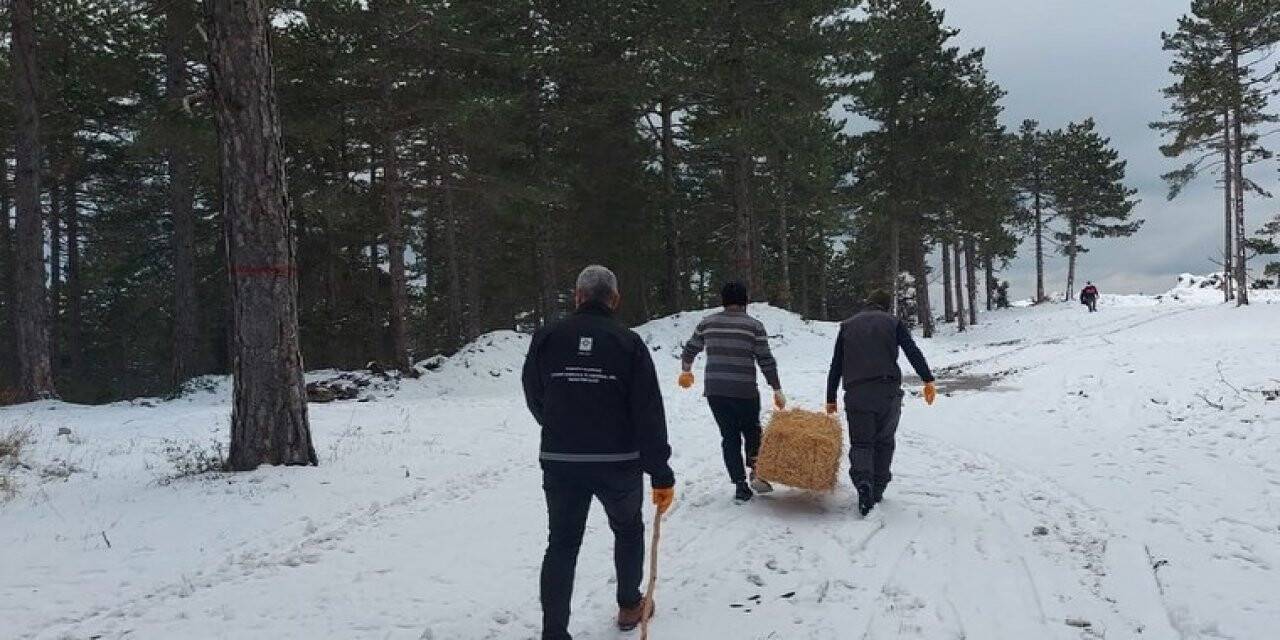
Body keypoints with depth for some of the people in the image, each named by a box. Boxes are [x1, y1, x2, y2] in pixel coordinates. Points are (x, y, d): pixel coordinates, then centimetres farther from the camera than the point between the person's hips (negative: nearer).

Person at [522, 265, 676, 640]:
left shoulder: (546, 339, -2)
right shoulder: (628, 343, -8)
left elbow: (535, 399, 9)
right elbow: (650, 414, -12)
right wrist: (661, 474, -8)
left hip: (559, 463, 1)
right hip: (619, 462, -1)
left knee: (562, 544, 10)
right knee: (628, 529, 23)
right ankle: (630, 606, 36)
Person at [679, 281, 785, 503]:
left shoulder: (707, 322, 5)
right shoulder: (754, 325, -4)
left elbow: (690, 350, 15)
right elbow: (766, 360, -4)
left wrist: (686, 371, 34)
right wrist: (777, 390, 3)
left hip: (714, 391, 3)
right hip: (744, 391, -2)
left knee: (729, 436, 10)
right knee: (752, 431, 18)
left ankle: (740, 485, 7)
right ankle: (755, 470, -1)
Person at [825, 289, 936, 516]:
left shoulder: (847, 325, 16)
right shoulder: (893, 322, 12)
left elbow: (836, 366, 14)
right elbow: (913, 352, -1)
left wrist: (831, 399, 17)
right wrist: (928, 380, -2)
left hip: (856, 393, 0)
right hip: (889, 391, 0)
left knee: (861, 442, 4)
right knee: (884, 441, 14)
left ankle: (863, 482, -22)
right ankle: (878, 491, 14)